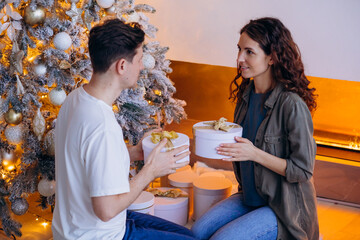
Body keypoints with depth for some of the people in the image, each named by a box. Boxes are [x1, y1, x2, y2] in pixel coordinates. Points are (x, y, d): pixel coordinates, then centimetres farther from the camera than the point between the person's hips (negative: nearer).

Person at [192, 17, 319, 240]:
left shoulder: (291, 105, -23)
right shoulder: (246, 94, 2)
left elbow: (303, 170, -20)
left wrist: (255, 153, -27)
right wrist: (222, 142, -4)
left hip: (284, 208, -7)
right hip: (250, 197, 8)